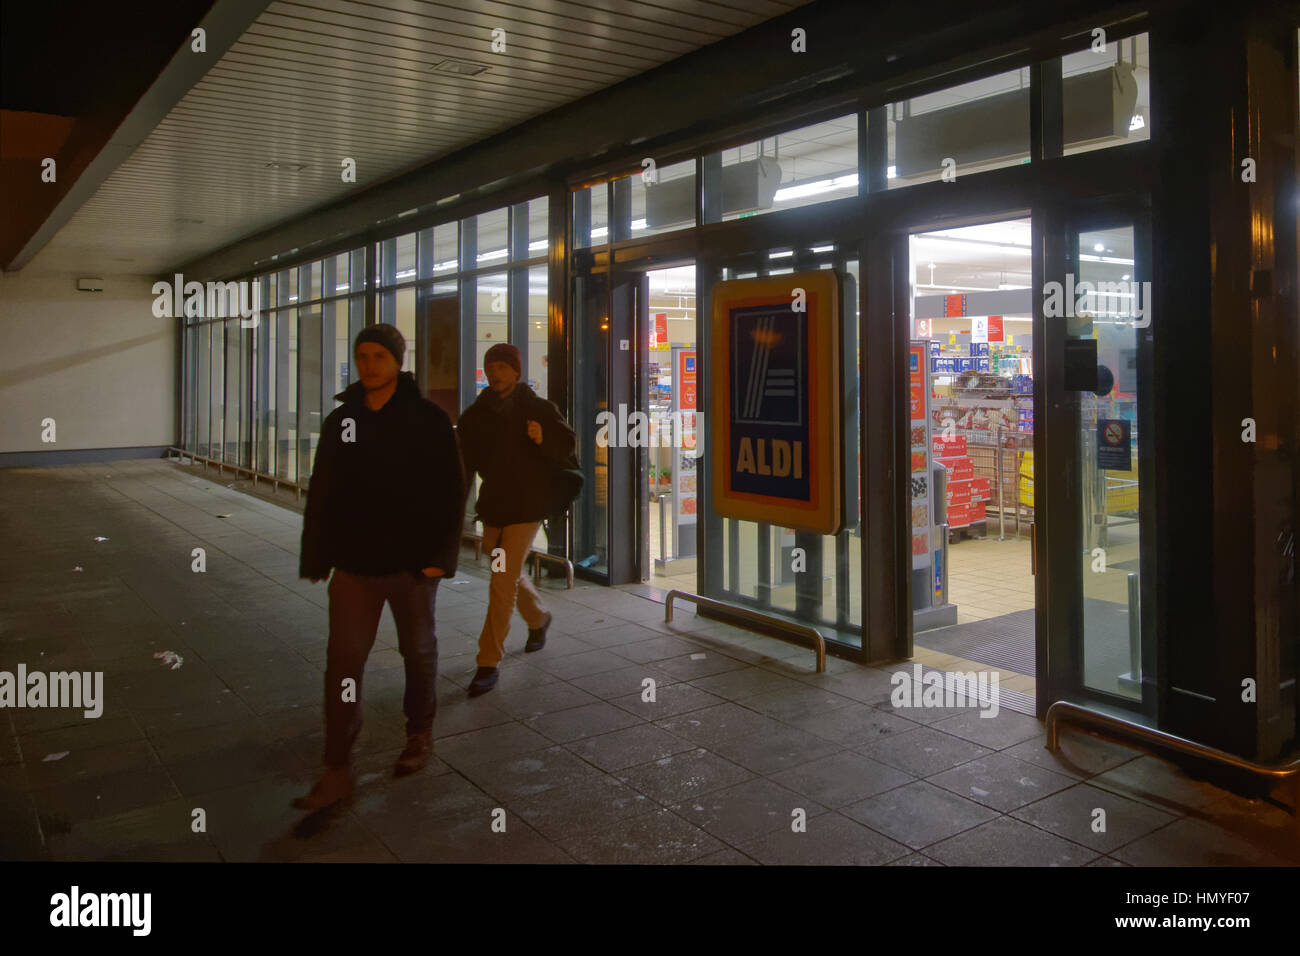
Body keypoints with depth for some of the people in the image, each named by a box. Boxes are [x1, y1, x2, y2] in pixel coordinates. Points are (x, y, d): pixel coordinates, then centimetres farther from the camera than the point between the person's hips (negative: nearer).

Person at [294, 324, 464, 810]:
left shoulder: (428, 419, -6)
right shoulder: (340, 420, 5)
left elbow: (451, 490, -8)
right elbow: (321, 494, 8)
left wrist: (441, 555, -14)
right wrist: (315, 558, 4)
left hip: (413, 562, -2)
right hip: (354, 563, 3)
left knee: (418, 652, 14)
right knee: (343, 661, 0)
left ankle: (420, 735, 36)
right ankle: (337, 771, 7)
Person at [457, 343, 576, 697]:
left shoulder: (539, 410, -3)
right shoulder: (475, 414, 5)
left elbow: (568, 444, -4)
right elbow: (465, 462, 3)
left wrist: (544, 439, -26)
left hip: (526, 507, -5)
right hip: (493, 507, 5)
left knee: (502, 583, -10)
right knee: (512, 575, 20)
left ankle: (489, 663, -3)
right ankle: (539, 618, 50)